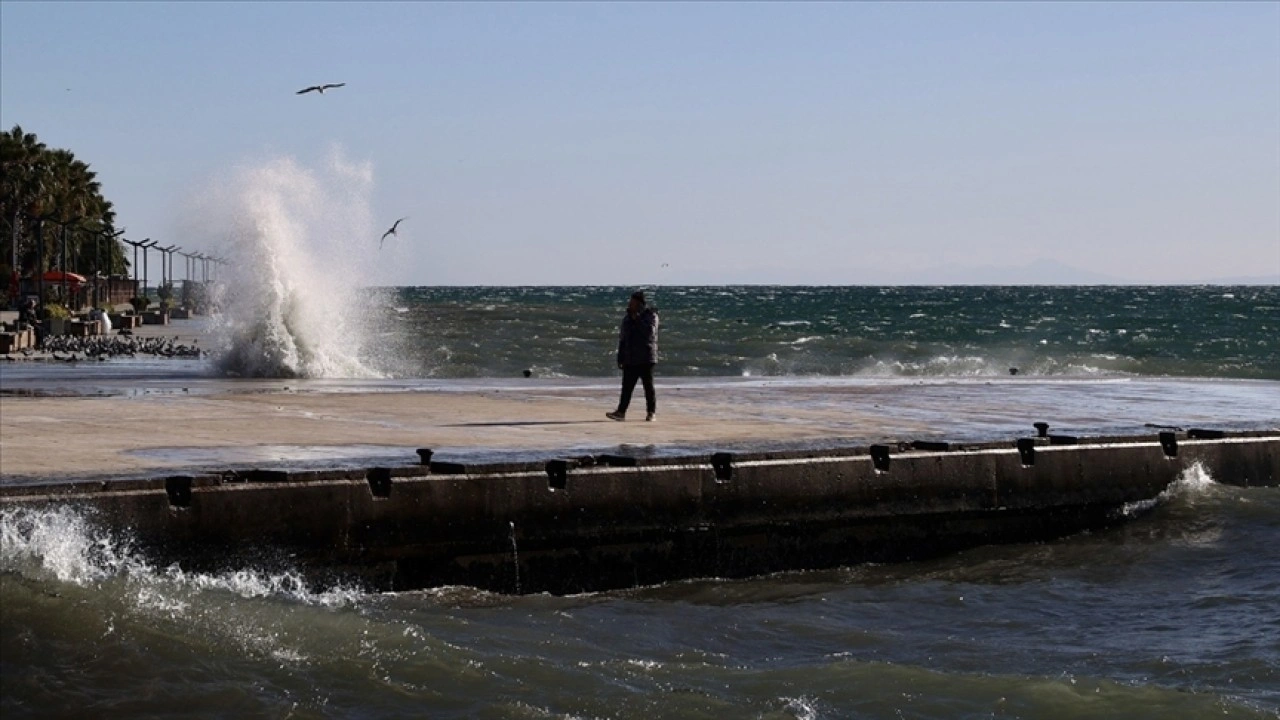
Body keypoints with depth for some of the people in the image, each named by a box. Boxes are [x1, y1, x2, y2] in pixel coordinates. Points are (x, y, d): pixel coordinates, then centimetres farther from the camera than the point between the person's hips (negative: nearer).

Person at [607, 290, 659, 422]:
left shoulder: (651, 316, -2)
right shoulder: (627, 318, 14)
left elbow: (650, 332, -19)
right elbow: (622, 338, 17)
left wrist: (638, 320, -16)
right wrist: (620, 358, 14)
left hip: (646, 358, -4)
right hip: (630, 359, 4)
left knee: (648, 386, 2)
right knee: (627, 386, -2)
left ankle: (651, 412, 10)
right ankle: (621, 412, -6)